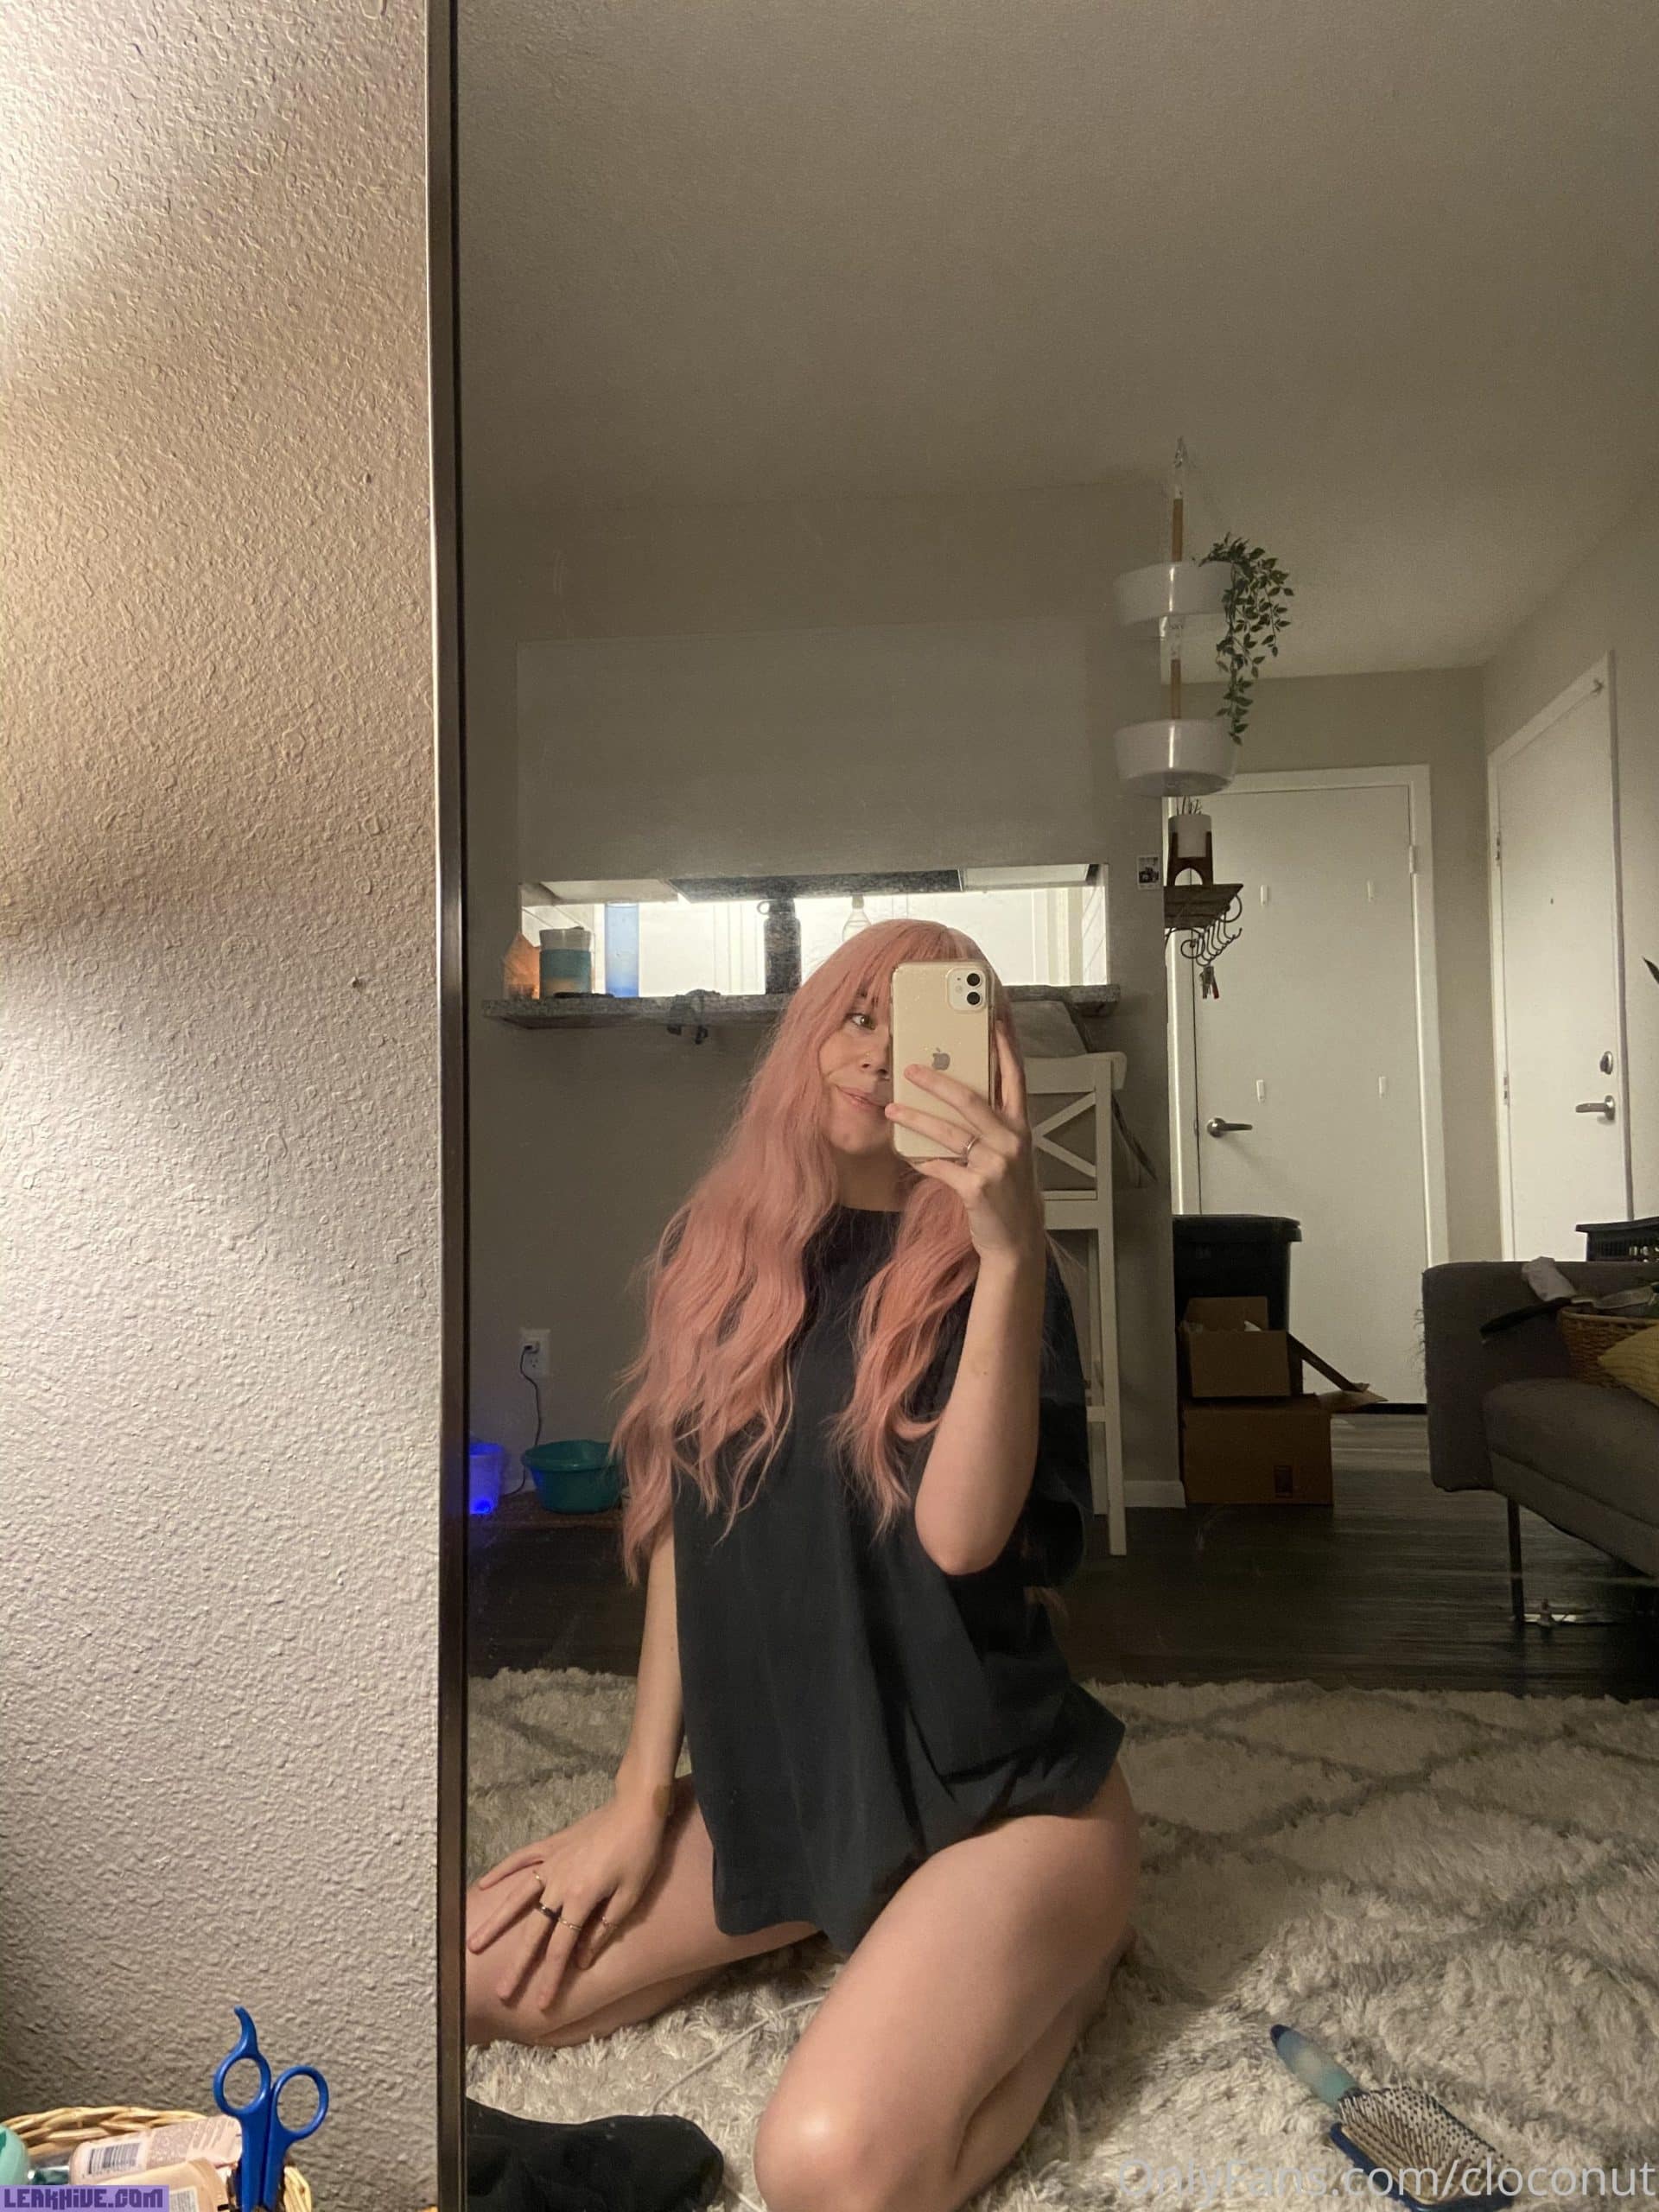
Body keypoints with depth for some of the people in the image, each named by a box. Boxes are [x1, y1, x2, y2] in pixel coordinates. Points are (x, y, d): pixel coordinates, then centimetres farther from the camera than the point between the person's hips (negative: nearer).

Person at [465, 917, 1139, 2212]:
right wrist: (641, 1793, 6)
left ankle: (1057, 1970, 5)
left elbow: (960, 1533, -29)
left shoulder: (981, 1272, -13)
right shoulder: (717, 1252, 0)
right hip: (772, 1783, 6)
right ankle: (832, 1919, 16)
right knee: (487, 1979, 1)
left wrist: (1012, 1250, -38)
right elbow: (685, 1530, 6)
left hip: (998, 1793, -5)